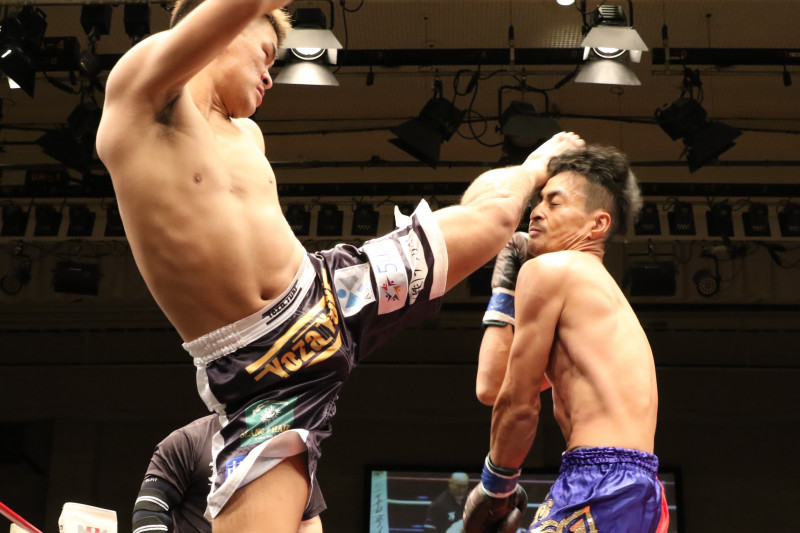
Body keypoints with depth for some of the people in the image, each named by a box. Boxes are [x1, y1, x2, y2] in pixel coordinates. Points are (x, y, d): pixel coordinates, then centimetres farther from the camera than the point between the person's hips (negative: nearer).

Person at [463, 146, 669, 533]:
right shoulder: (603, 289, 25)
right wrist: (505, 290, 26)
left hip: (601, 486, -10)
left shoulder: (549, 269, -2)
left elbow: (518, 404, -4)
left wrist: (495, 488, 9)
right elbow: (490, 387, 22)